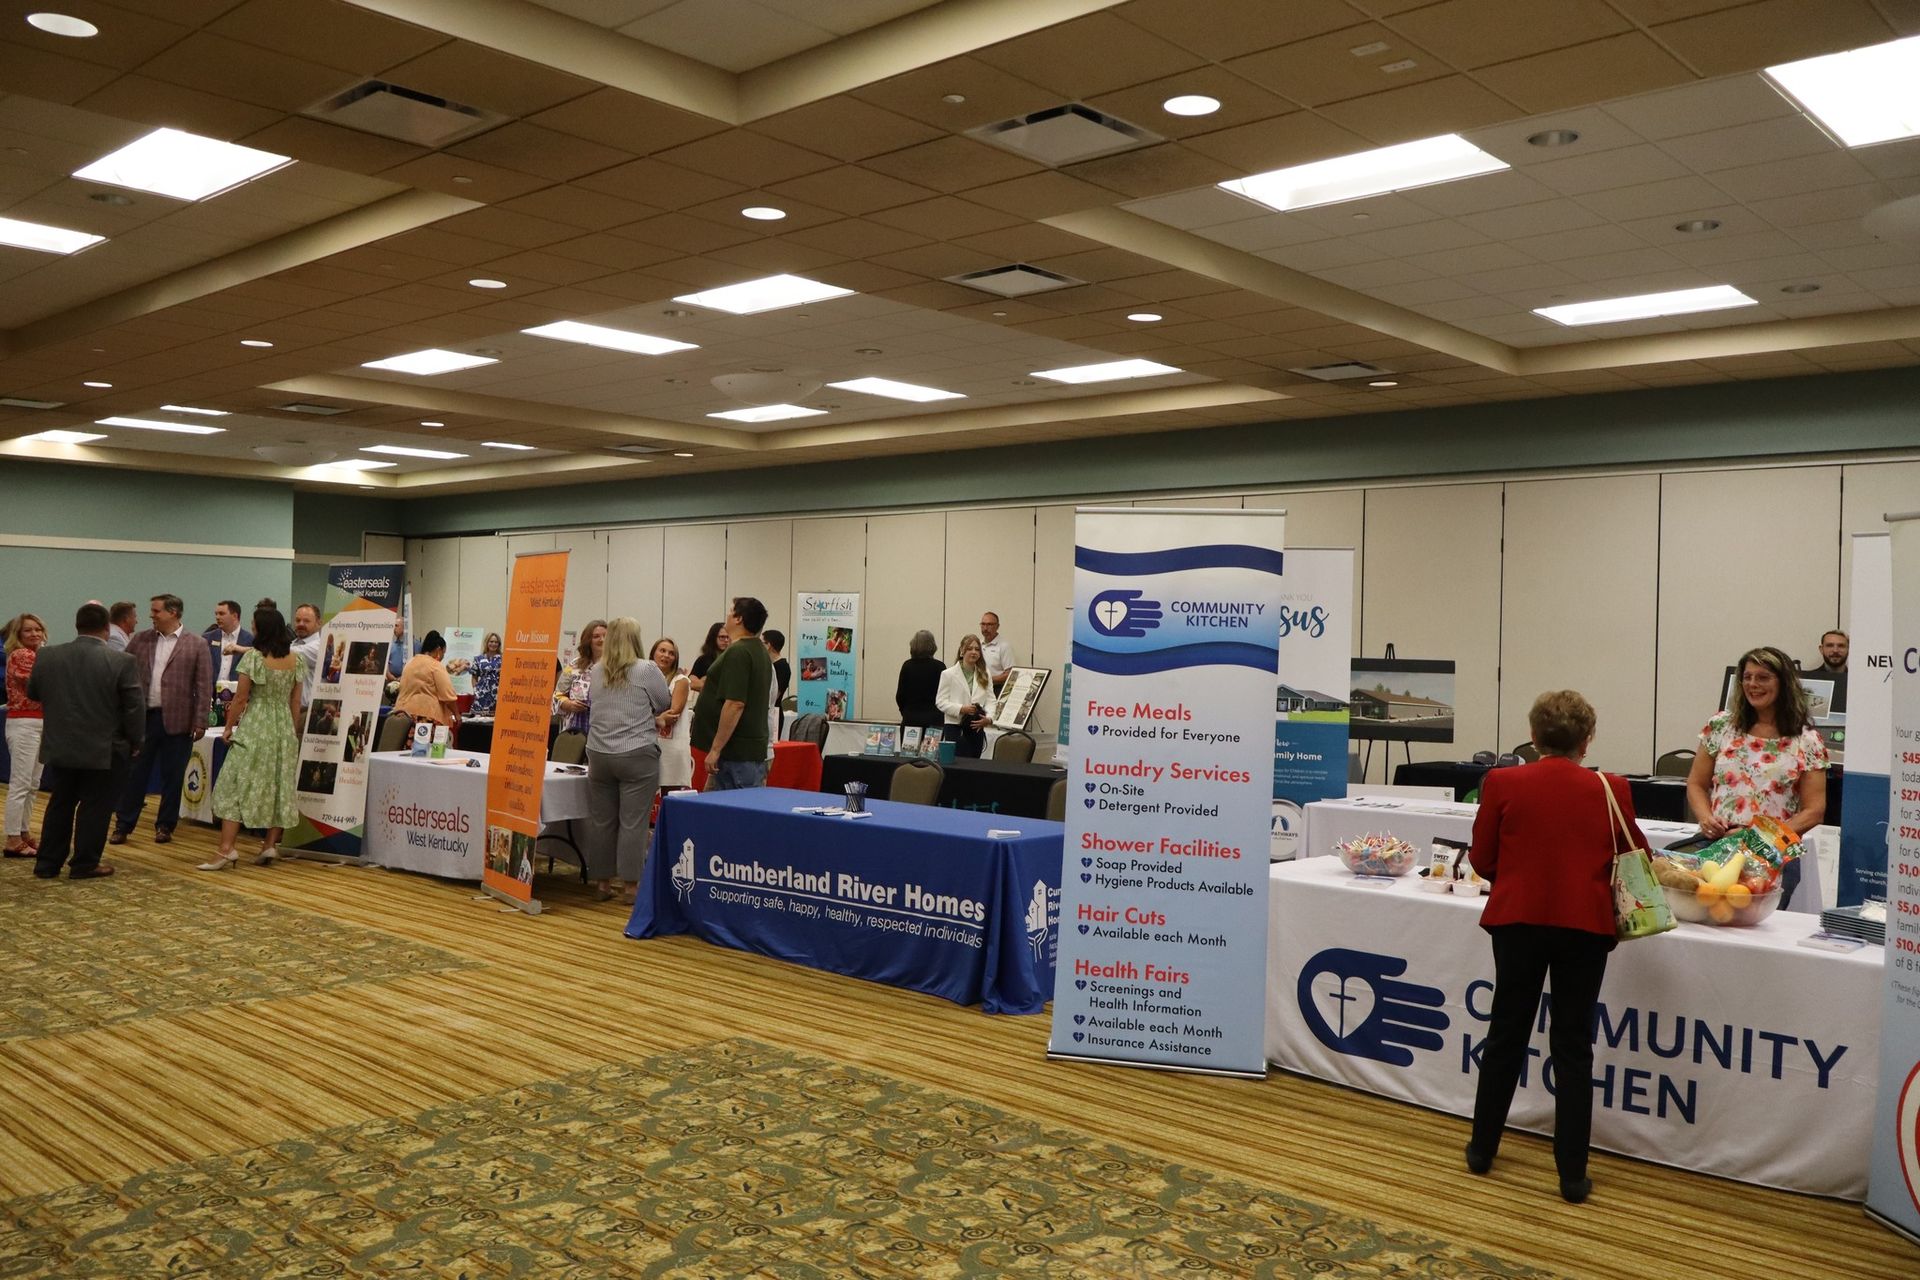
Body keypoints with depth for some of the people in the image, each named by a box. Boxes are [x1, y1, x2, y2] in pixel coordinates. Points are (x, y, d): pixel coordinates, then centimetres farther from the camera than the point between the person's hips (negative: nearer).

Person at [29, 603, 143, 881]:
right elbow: (135, 707, -12)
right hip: (105, 750, -4)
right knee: (95, 806, 6)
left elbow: (32, 693, 11)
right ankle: (84, 864, 11)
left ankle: (47, 862, 21)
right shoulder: (123, 662, -16)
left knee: (60, 803, 17)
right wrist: (134, 742, 1)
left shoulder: (47, 656, -4)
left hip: (60, 746, 4)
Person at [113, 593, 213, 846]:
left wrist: (200, 722, -9)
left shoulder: (197, 646, -2)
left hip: (177, 720, -2)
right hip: (143, 717, 2)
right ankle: (123, 826, 14)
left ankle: (165, 826, 17)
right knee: (134, 773, 6)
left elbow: (204, 686, -4)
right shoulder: (140, 641, 8)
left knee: (172, 777, 6)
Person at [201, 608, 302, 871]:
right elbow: (295, 702, 8)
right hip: (284, 730, 5)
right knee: (279, 786, 10)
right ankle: (270, 845, 11)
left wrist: (229, 727, 3)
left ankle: (226, 849, -9)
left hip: (254, 729, -5)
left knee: (235, 786, -3)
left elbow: (241, 698, -8)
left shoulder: (253, 657, -10)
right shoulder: (294, 660, 5)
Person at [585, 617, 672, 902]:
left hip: (599, 754, 5)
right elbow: (665, 703, 2)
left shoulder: (597, 671, 6)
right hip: (637, 754, -4)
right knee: (633, 821, -1)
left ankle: (602, 881, 17)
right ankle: (631, 881, 1)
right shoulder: (646, 670, -8)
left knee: (601, 820, 9)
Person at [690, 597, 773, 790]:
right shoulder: (760, 651, 15)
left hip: (735, 753, -10)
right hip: (754, 750, 10)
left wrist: (715, 749, -20)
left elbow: (735, 704, -24)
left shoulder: (737, 652, -16)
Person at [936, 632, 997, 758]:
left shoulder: (985, 676, 9)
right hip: (955, 727, -4)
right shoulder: (948, 674, -2)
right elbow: (940, 702, -5)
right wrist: (961, 709, -17)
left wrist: (989, 718, -15)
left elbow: (990, 700, 3)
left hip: (977, 727, 4)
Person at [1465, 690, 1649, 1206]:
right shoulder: (1610, 790, -6)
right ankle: (1573, 1174, 13)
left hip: (1517, 918, 0)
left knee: (1506, 1034, 15)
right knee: (1573, 1046, 9)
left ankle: (1482, 1148, 26)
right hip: (1585, 925, 0)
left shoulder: (1502, 784, -8)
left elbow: (1482, 859, 0)